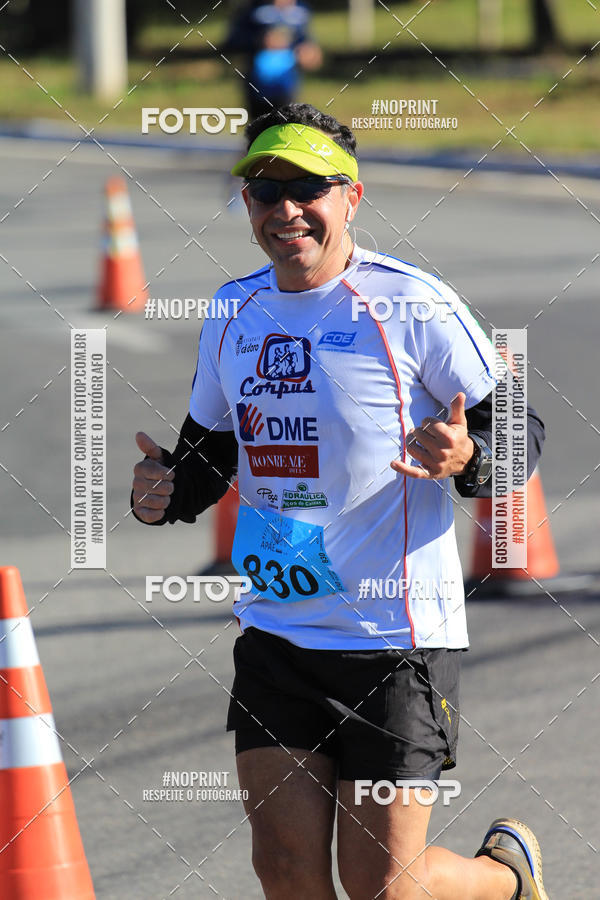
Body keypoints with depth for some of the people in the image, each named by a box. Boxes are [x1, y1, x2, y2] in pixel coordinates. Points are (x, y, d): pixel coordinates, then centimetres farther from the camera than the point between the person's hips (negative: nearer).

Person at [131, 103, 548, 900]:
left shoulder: (412, 304, -10)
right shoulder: (234, 313, 8)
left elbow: (520, 432, -5)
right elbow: (209, 452, 21)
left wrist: (465, 460, -27)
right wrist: (164, 491, -1)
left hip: (397, 633, -5)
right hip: (275, 625, 5)